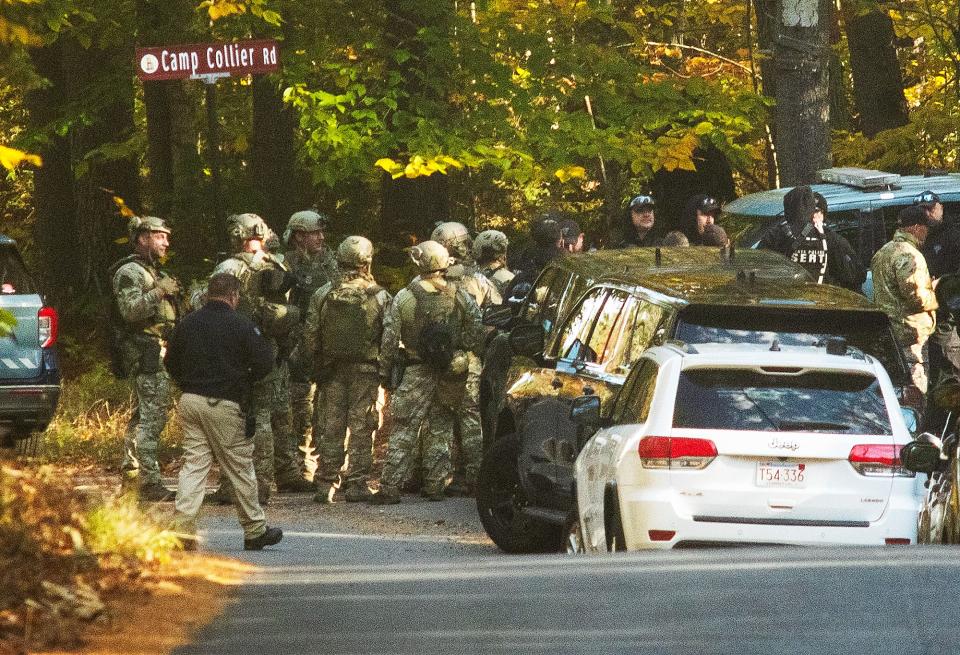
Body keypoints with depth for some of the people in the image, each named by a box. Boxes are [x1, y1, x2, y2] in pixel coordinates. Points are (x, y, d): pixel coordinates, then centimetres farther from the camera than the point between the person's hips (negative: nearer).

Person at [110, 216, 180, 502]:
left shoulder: (154, 272, 21)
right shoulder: (130, 272, -11)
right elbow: (131, 309, -24)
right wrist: (160, 291, -23)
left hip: (158, 350, 11)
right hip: (146, 353, -11)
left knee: (142, 415, 15)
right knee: (152, 415, -14)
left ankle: (131, 474, 22)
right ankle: (149, 481, -16)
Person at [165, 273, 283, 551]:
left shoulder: (187, 323, 8)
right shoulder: (240, 326, -8)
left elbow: (170, 362, 15)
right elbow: (264, 364, -9)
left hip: (190, 400, 5)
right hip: (223, 404, -5)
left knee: (193, 464, 5)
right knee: (239, 468, 5)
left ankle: (183, 527, -7)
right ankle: (255, 530, 13)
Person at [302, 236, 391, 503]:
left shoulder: (323, 294, -3)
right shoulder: (380, 296, -7)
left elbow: (310, 335, 0)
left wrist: (315, 365, 11)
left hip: (332, 370, 2)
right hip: (366, 369, -2)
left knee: (332, 426, 8)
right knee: (361, 426, 2)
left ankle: (326, 483, 6)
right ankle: (356, 483, 1)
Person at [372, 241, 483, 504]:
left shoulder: (403, 298, -9)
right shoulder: (460, 296, -4)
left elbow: (389, 339, -6)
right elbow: (476, 332, 1)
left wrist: (385, 372, 4)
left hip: (417, 372, -2)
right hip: (451, 374, 2)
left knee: (404, 431, 0)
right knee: (440, 429, 14)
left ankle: (390, 488, -6)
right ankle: (435, 485, 13)